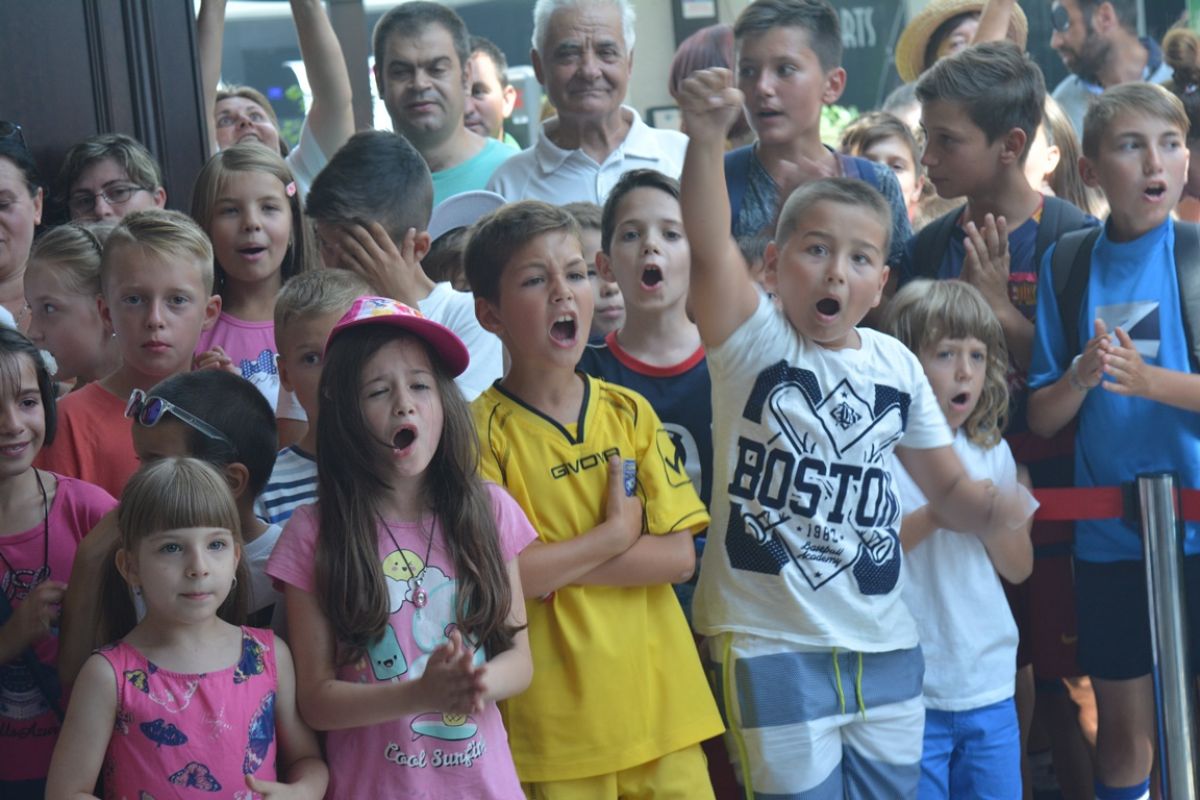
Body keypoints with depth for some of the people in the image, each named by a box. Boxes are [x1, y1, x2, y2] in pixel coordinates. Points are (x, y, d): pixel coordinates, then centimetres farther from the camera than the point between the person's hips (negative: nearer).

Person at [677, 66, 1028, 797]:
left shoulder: (897, 366, 5)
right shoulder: (753, 340, -8)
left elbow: (948, 487, 15)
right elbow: (709, 246, -26)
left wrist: (992, 506, -8)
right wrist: (708, 135, -42)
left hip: (885, 645, 5)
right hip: (771, 644, -5)